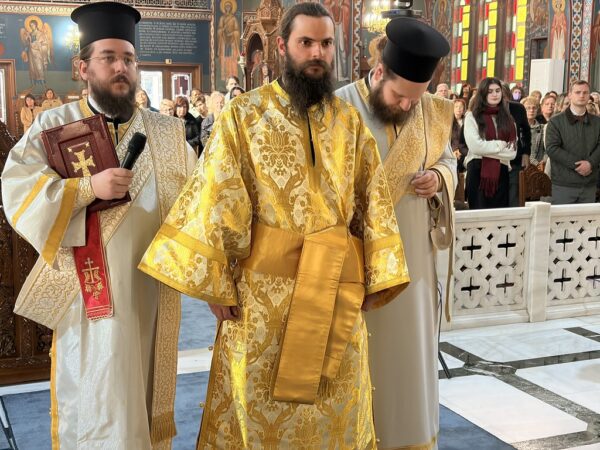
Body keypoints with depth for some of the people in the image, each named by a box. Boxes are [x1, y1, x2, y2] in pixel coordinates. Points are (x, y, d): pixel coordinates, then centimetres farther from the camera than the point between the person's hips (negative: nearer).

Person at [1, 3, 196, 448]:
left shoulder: (168, 133, 6)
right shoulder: (54, 125, 0)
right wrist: (88, 187, -22)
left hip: (152, 293, 3)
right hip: (89, 294, -2)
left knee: (145, 402, 15)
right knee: (96, 409, 5)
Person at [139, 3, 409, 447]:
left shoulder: (349, 120, 7)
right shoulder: (244, 115, -4)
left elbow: (374, 201, 7)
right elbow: (218, 202, -6)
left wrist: (376, 276, 0)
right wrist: (217, 284, -9)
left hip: (337, 289, 3)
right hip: (263, 288, -3)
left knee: (335, 409, 13)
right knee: (259, 406, 10)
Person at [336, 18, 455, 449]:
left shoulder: (433, 111, 2)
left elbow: (448, 159, 14)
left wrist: (439, 178, -7)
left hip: (412, 254, 5)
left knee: (410, 346, 16)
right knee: (361, 354, 7)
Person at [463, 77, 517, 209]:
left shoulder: (508, 118, 13)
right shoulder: (472, 116, 1)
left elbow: (512, 152, 3)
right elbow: (474, 146, -13)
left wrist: (487, 149, -8)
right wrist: (501, 145, -4)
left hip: (501, 173, 4)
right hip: (478, 172, -4)